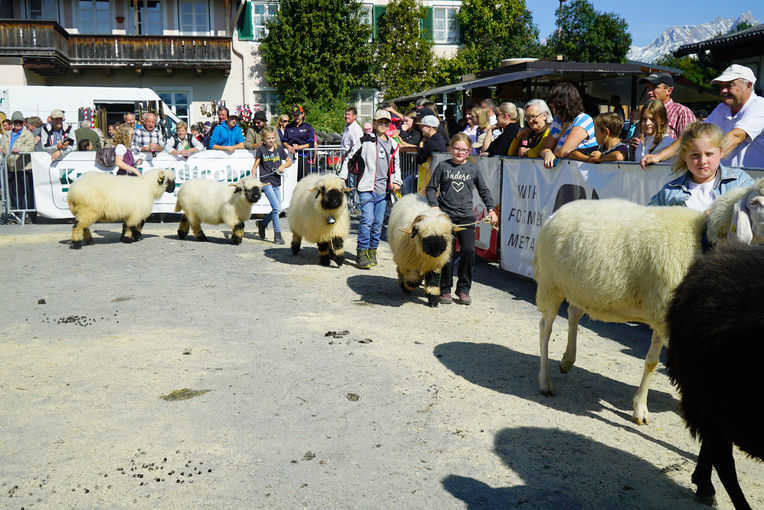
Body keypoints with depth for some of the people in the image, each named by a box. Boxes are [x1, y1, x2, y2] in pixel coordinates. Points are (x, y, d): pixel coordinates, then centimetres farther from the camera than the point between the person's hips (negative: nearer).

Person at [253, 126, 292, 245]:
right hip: (265, 181, -5)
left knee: (277, 209, 7)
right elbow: (255, 166, 1)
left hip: (276, 182, 5)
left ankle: (262, 223, 33)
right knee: (276, 207, -14)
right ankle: (277, 234, -4)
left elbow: (289, 161, 15)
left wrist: (283, 166, -5)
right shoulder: (261, 149, -3)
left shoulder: (279, 149, 6)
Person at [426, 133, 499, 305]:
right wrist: (434, 205, -6)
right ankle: (445, 289, 12)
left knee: (468, 251, -9)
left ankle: (463, 289, 5)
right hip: (445, 215, -1)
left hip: (466, 216, 1)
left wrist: (491, 209, 7)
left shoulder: (473, 168, 8)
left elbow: (483, 190, 16)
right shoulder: (443, 166, 5)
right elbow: (431, 188, 8)